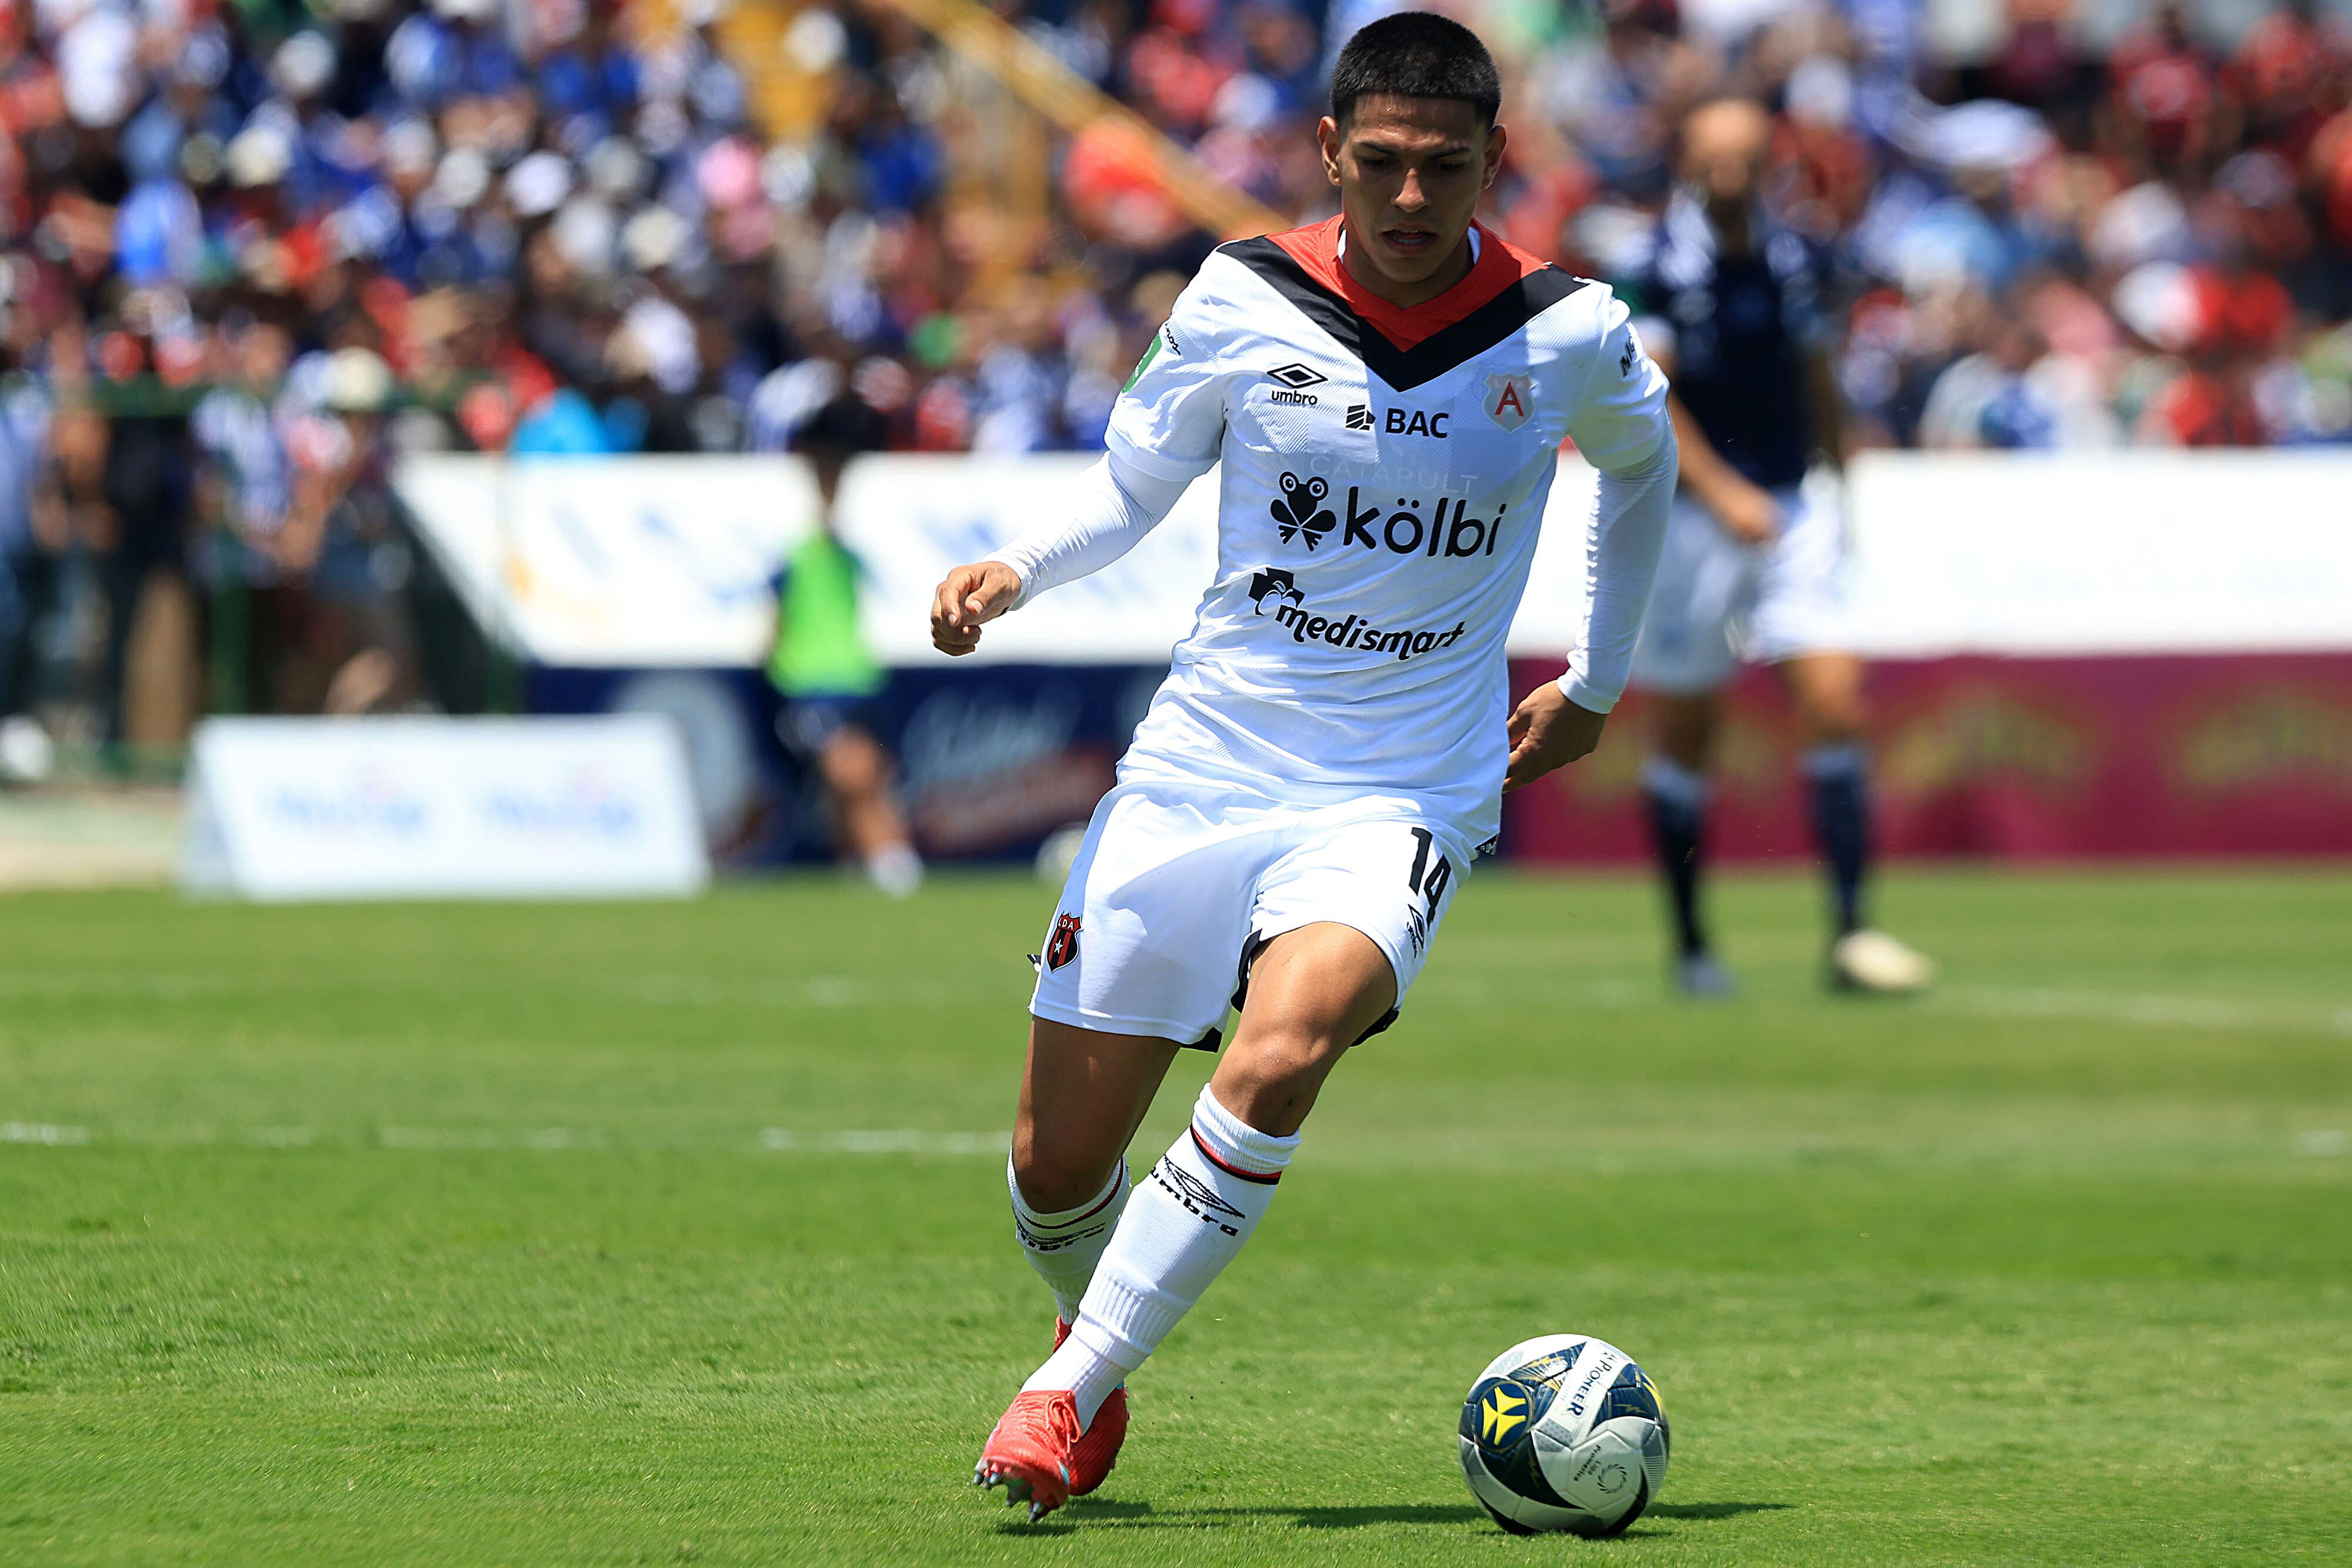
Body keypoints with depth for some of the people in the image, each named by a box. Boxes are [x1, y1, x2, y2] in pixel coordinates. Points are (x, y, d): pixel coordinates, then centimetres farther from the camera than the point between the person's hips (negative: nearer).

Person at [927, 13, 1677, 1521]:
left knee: (1276, 1061, -31)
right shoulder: (1242, 304, -4)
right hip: (1198, 766, 2)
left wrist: (1597, 687, 24)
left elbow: (1643, 464, 19)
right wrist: (1015, 570, -9)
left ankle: (1072, 1390, -21)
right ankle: (1096, 1335, 37)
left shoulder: (1570, 336, -4)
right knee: (1058, 1165, 3)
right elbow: (1133, 487, 10)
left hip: (1402, 796, -2)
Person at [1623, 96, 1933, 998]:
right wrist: (1722, 492, -24)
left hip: (1786, 511, 4)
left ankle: (1851, 932, -9)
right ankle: (1691, 947, 18)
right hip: (1688, 515, -4)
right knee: (1686, 736, 4)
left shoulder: (1794, 264, 6)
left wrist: (1840, 488, 21)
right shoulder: (1664, 267, -10)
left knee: (1834, 702, -10)